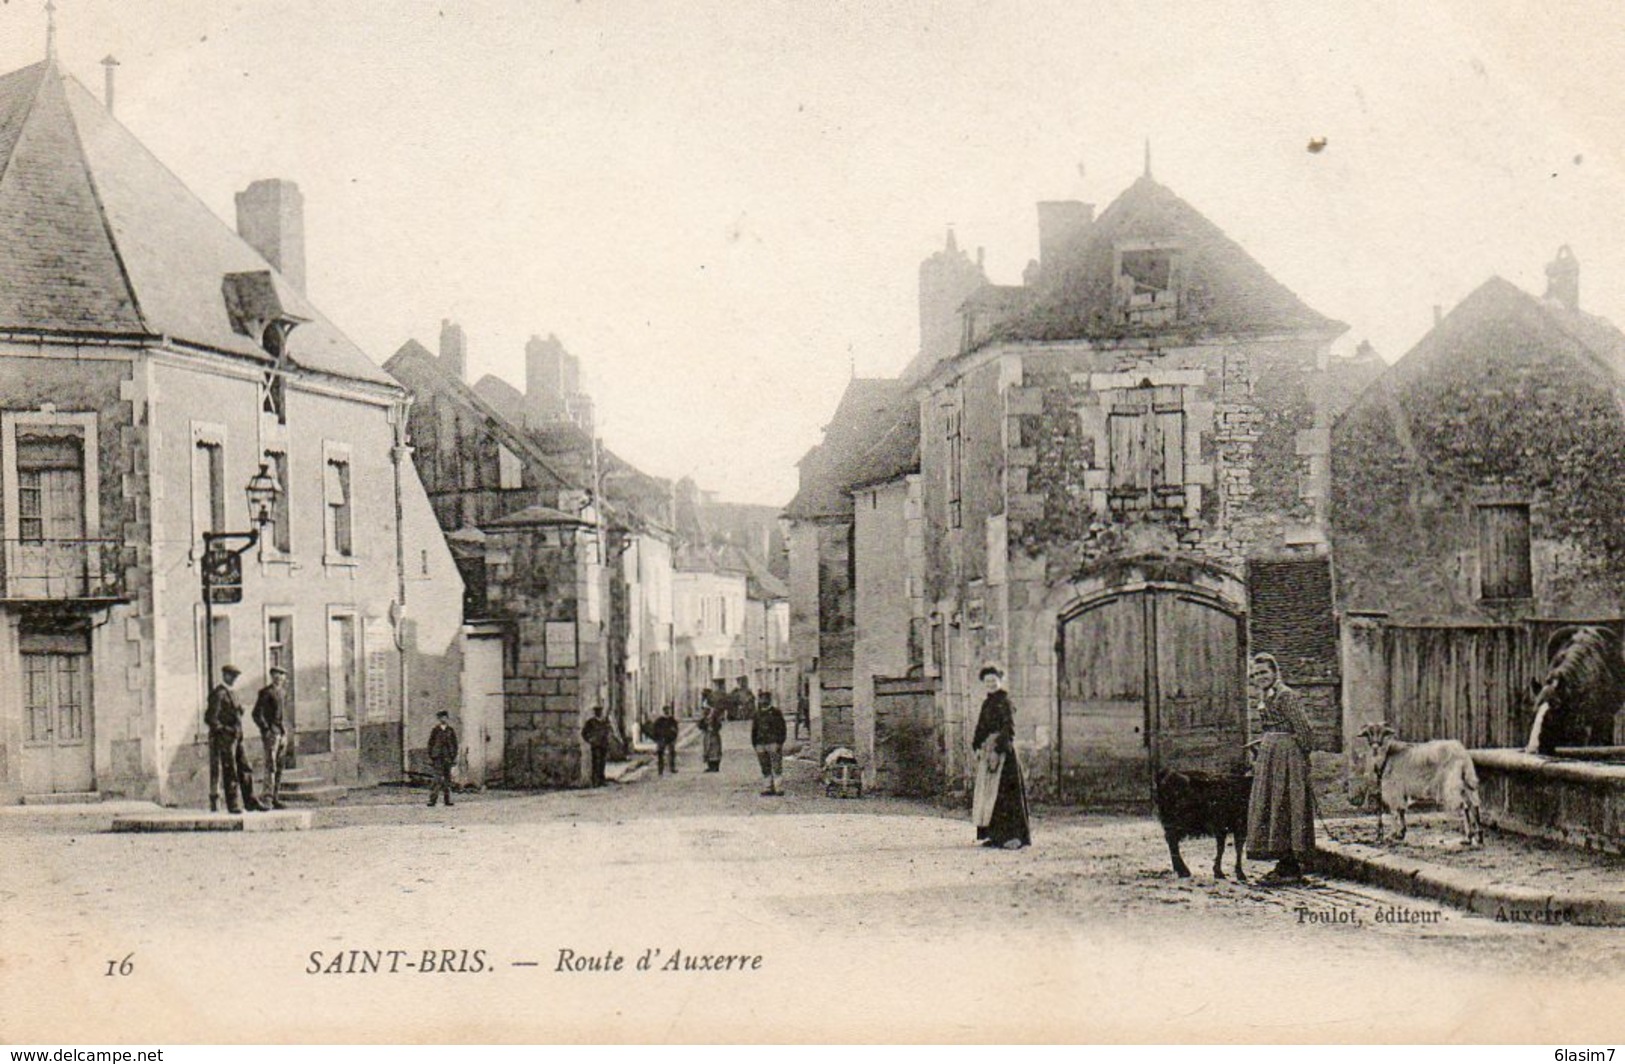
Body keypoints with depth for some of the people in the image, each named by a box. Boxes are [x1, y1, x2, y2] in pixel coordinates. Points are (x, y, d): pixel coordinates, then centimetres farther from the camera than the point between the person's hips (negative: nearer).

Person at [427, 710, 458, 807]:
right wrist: (430, 758, -1)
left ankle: (447, 801, 10)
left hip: (448, 757, 3)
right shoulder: (434, 731, 3)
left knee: (447, 778, 5)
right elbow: (430, 744, 5)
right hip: (437, 757, -3)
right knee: (439, 778, -13)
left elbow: (455, 745, 11)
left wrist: (454, 757, 4)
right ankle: (432, 800, -11)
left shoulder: (451, 731, 8)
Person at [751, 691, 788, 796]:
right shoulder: (757, 715, 15)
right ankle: (769, 788, 11)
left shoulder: (776, 713, -1)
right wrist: (754, 744, 15)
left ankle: (778, 788, -9)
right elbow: (754, 730, 21)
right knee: (765, 768, 6)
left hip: (774, 743, -6)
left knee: (777, 767, -8)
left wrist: (780, 742, -11)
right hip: (761, 744, 6)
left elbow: (781, 728, -3)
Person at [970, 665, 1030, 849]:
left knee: (1003, 791, -11)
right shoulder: (986, 704, 15)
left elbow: (1009, 729, -15)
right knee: (987, 791, 8)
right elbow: (981, 728, 18)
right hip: (987, 751, 8)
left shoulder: (1005, 702, -8)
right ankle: (995, 834, 13)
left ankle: (1014, 835, -10)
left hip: (1003, 751, -8)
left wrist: (998, 750, -20)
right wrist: (978, 747, 7)